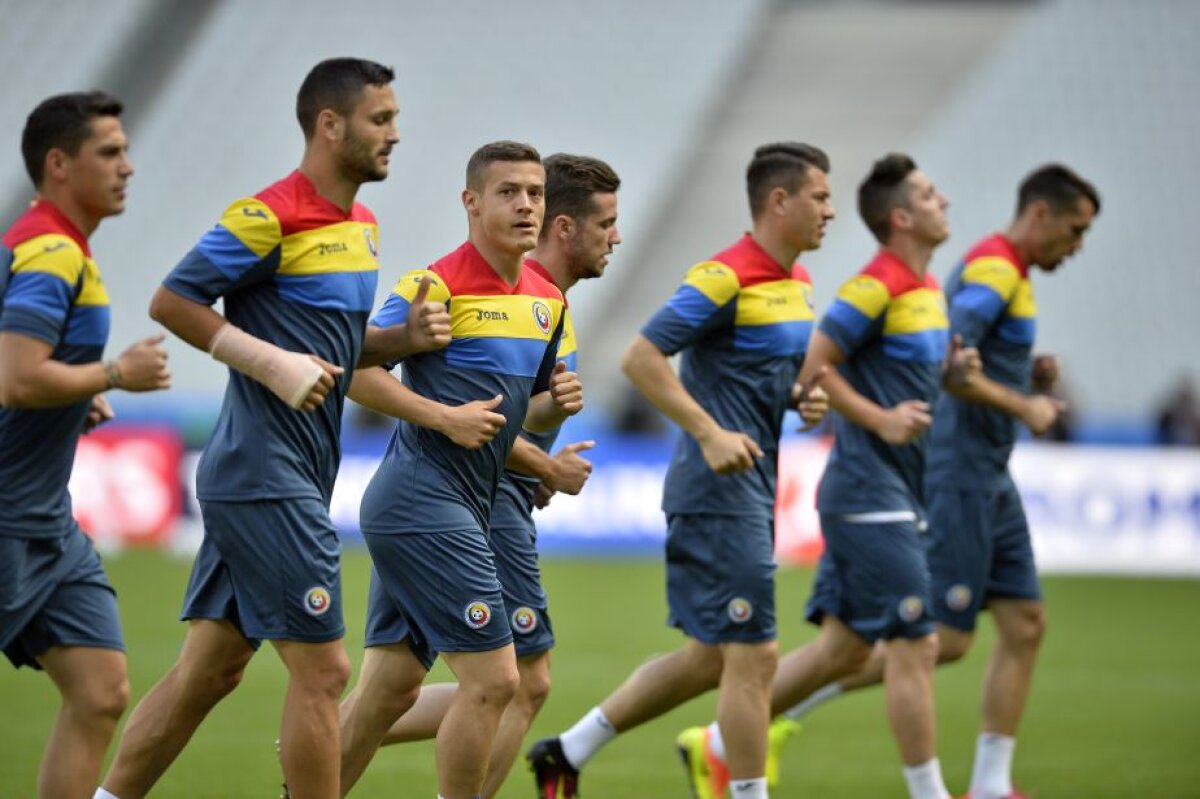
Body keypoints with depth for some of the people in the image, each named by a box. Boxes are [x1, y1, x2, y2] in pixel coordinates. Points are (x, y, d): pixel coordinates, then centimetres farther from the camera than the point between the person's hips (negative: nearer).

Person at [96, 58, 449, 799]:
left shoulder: (362, 226, 14)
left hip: (298, 479, 9)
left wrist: (406, 337, 5)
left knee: (211, 667, 11)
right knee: (322, 670, -6)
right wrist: (270, 362, -19)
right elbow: (171, 301, -12)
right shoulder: (270, 217, -13)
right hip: (267, 479, -9)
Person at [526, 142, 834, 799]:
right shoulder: (726, 277, -15)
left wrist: (802, 397, 5)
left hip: (751, 491, 10)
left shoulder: (798, 283, 13)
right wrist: (710, 434, -24)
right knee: (751, 657, -6)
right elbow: (640, 357, -18)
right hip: (719, 492, -10)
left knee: (708, 658, 13)